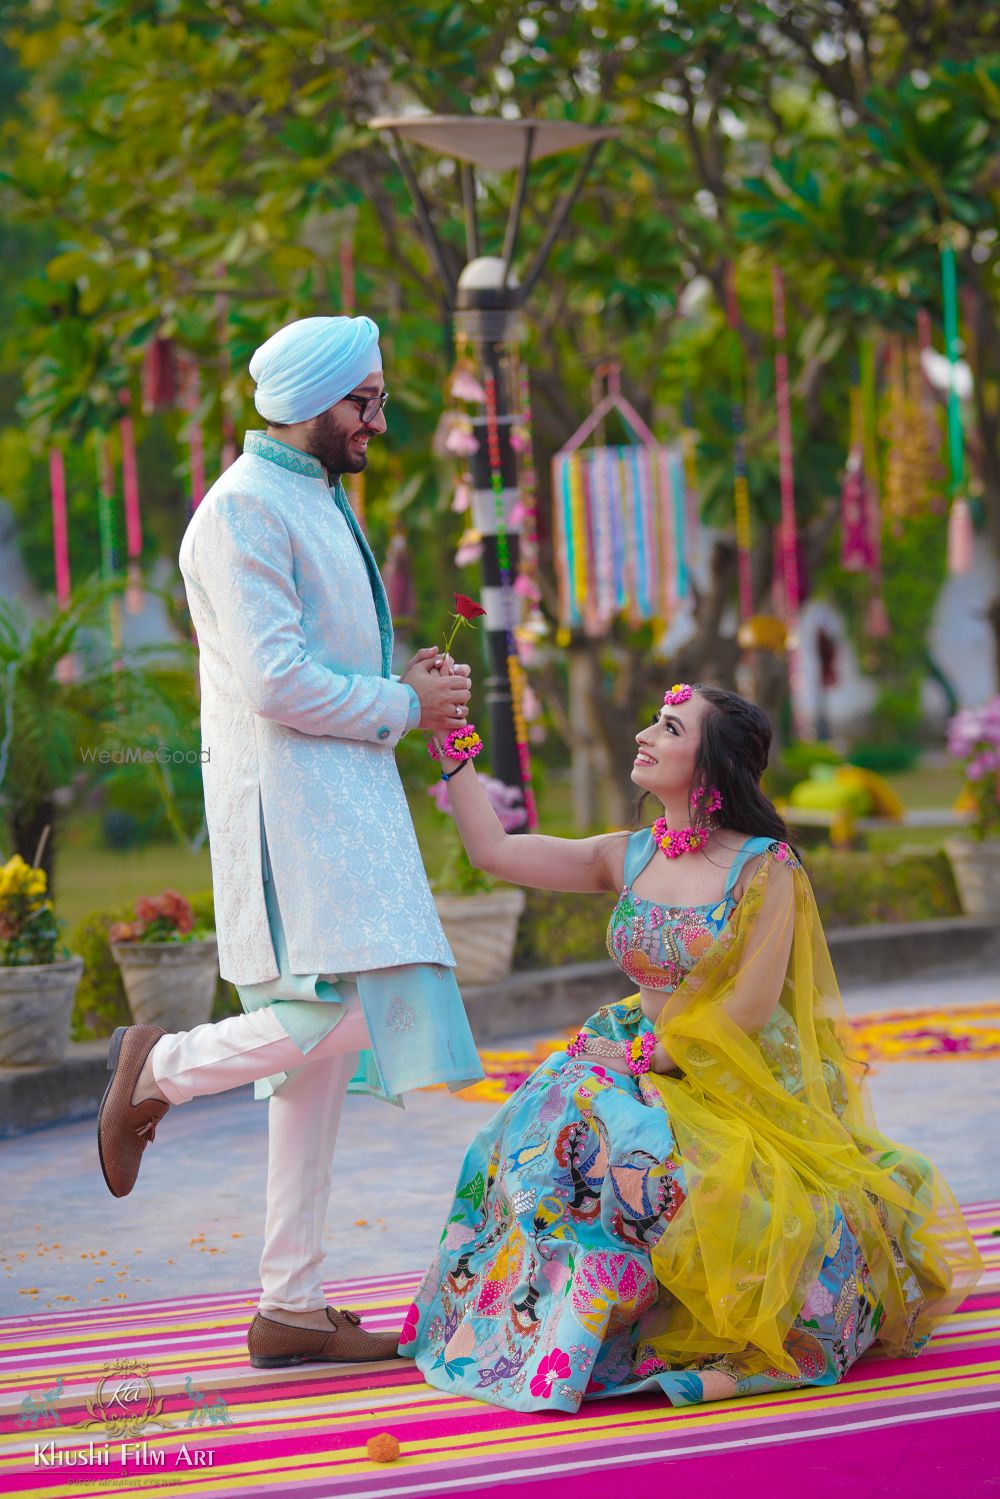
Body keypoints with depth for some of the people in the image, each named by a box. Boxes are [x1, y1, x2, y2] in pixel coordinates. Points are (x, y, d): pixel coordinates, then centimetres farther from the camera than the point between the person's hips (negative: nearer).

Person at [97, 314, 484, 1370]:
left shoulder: (320, 498, 20)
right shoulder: (243, 509, -12)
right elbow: (276, 684, -19)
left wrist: (409, 680, 9)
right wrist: (405, 706, -8)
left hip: (345, 805, 10)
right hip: (286, 803, -10)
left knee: (322, 1046, 7)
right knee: (346, 1018, -18)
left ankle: (290, 1308, 10)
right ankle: (165, 1065, 6)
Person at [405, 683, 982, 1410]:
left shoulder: (765, 868, -9)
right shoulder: (628, 858, 7)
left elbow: (749, 1006, -14)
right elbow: (493, 848, 5)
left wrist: (648, 1054, -17)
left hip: (747, 1089, -5)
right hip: (652, 1071, 5)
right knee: (556, 1124, -23)